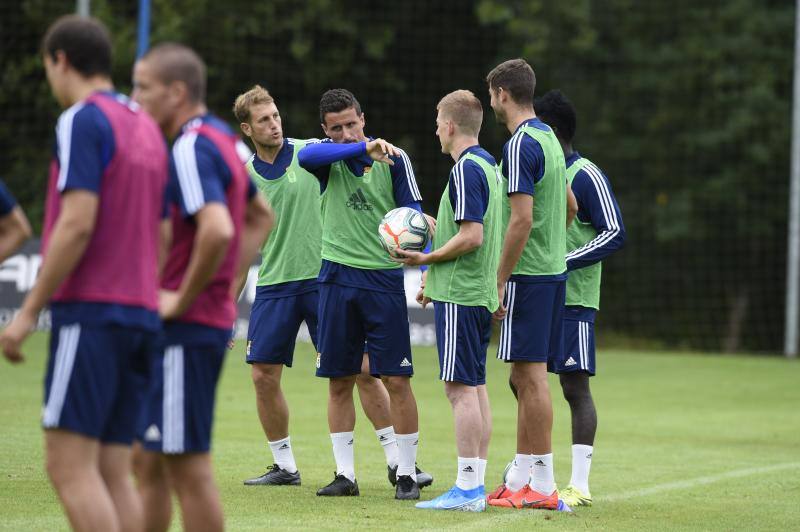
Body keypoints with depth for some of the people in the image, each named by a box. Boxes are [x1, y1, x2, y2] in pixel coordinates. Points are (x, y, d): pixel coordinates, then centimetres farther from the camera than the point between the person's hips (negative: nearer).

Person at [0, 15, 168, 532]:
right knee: (114, 473, 6)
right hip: (141, 313, 8)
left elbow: (77, 223, -17)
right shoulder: (148, 128, 19)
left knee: (70, 465, -10)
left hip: (90, 313, -8)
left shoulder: (82, 120, -8)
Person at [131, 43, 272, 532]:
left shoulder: (192, 149, -16)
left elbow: (217, 230, -32)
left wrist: (183, 299, -20)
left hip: (187, 327, -10)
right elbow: (262, 218, 27)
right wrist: (229, 285, 19)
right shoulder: (222, 141, 14)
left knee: (187, 465, -5)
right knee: (147, 461, 13)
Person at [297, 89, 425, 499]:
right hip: (337, 278, 2)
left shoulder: (394, 159, -1)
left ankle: (407, 473, 3)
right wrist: (363, 148, -37)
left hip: (383, 277, -2)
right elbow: (306, 156, -24)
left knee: (396, 380, -5)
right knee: (339, 381, 5)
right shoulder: (329, 158, 0)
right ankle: (345, 474, 12)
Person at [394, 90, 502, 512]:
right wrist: (435, 278, 23)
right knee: (475, 387, 11)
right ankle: (476, 485, 13)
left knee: (461, 388, -9)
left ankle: (467, 488, -9)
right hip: (481, 294, 10)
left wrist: (426, 259, -10)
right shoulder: (488, 165, 15)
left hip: (459, 296, -10)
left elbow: (471, 236, -21)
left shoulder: (466, 169, -14)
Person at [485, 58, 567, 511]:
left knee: (531, 376, -6)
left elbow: (522, 219, -21)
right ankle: (520, 479, 17)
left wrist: (500, 281, -17)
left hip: (527, 275, -9)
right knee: (525, 378, 13)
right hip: (553, 269, 9)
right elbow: (569, 206, 24)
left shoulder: (520, 146, -15)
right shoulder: (549, 139, 14)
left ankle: (542, 486, -4)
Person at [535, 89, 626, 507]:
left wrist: (564, 264, -20)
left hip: (572, 300, -8)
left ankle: (579, 485, -4)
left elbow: (614, 233, -15)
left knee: (575, 387, -6)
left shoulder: (585, 175, -10)